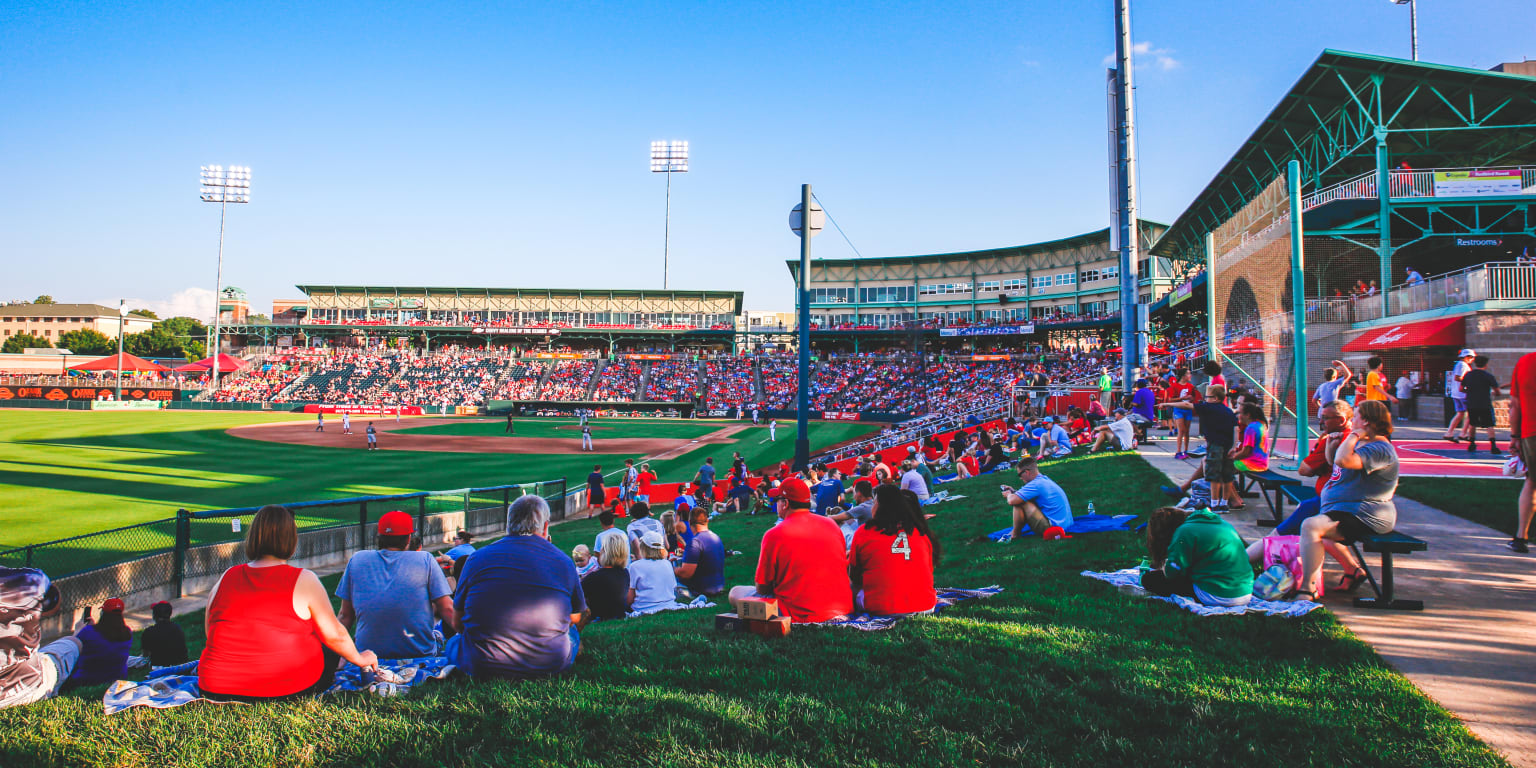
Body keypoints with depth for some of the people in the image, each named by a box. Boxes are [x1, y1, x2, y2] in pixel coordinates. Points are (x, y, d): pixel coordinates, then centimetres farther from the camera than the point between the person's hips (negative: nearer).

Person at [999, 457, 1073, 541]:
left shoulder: (1036, 484, -19)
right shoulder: (1045, 479, 11)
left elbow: (1012, 501, -24)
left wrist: (1008, 495, -1)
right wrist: (1013, 491, 18)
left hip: (1052, 527, -10)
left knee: (1019, 502, -16)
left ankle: (1015, 534, 1)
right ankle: (1017, 531, 16)